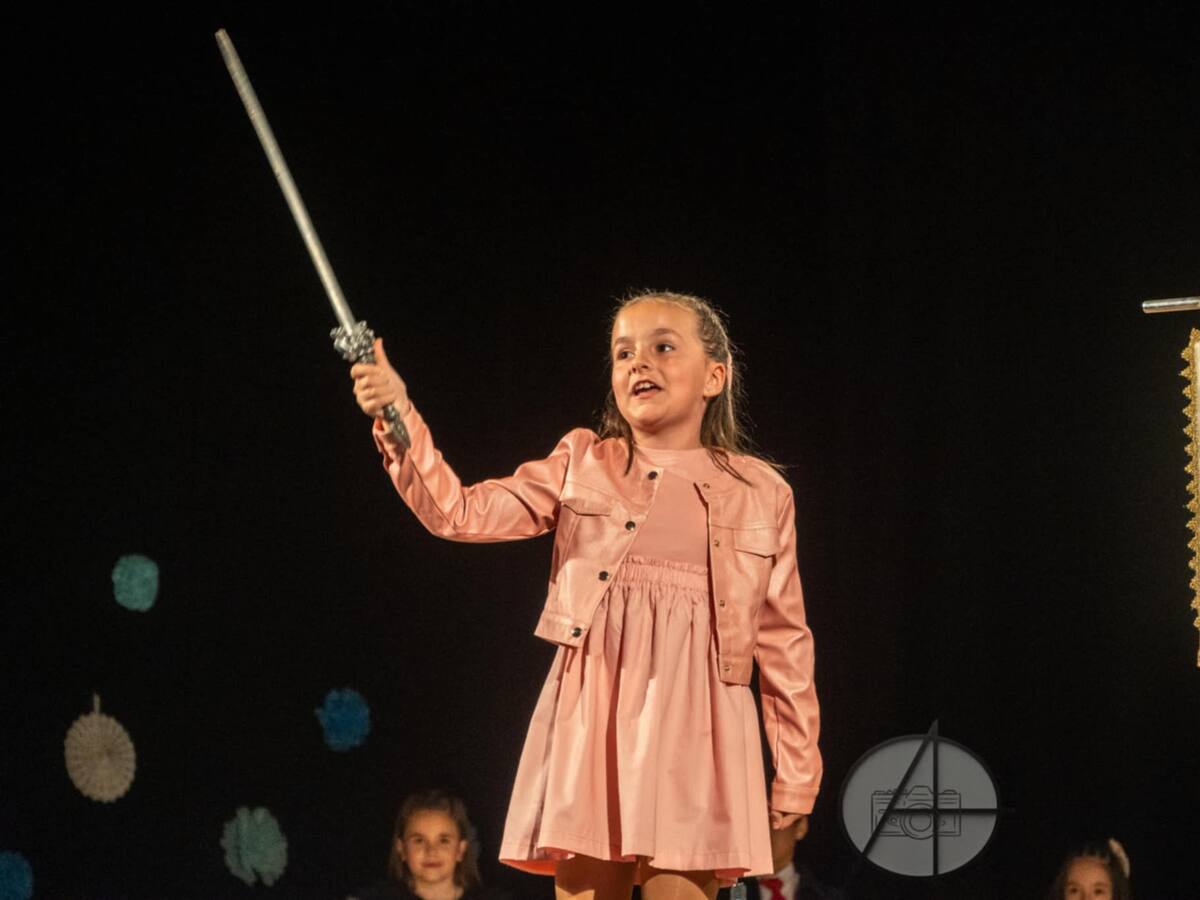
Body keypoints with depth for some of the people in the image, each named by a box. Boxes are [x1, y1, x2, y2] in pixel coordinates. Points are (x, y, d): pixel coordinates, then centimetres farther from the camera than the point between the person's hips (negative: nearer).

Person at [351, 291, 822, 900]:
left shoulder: (761, 492, 9)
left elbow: (784, 642, 11)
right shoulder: (583, 464, 11)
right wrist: (399, 417, -12)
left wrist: (796, 775, 10)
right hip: (591, 720, 1)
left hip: (694, 732, -1)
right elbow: (459, 513, 2)